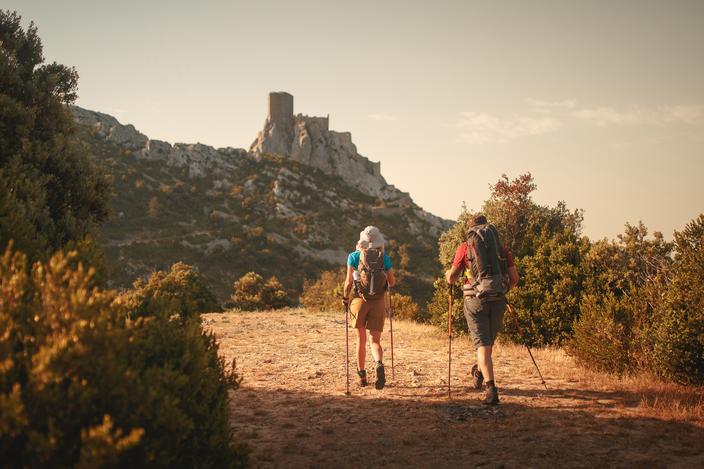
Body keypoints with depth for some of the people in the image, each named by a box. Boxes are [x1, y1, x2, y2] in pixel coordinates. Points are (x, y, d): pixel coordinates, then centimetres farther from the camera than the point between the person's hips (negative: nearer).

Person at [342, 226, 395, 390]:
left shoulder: (354, 256, -3)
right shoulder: (385, 258, 1)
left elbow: (349, 282, -8)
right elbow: (392, 282, 7)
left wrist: (345, 297, 9)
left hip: (360, 300, 0)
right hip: (378, 302, 1)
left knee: (361, 339, 15)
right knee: (375, 341, 4)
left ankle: (362, 375, 19)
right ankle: (379, 364, -26)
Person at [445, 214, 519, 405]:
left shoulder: (465, 247, 2)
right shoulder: (501, 247, 9)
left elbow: (451, 279, 4)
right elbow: (514, 278, 6)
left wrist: (448, 273, 27)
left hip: (476, 300, -3)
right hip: (498, 301, 3)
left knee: (482, 345, -2)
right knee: (488, 341, 22)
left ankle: (491, 388, -15)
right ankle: (479, 371, 43)